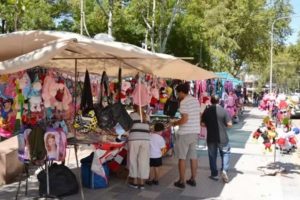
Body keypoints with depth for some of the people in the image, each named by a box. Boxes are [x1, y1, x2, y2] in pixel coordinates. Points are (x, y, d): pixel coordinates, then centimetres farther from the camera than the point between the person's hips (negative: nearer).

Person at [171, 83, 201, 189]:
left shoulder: (184, 102, -15)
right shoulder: (196, 100, 10)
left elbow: (184, 120, -22)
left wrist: (175, 123, -4)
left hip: (185, 133, -8)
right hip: (195, 132, 8)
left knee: (182, 157, 2)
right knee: (193, 157, 14)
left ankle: (181, 181, 8)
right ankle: (193, 179, 22)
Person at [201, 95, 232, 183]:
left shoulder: (207, 111, -4)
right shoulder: (224, 111, -9)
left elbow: (202, 124, -1)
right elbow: (229, 124, -9)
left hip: (211, 138, 1)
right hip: (222, 137, -1)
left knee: (212, 155, 11)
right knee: (225, 153, 15)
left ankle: (214, 174, 17)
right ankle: (224, 170, 0)